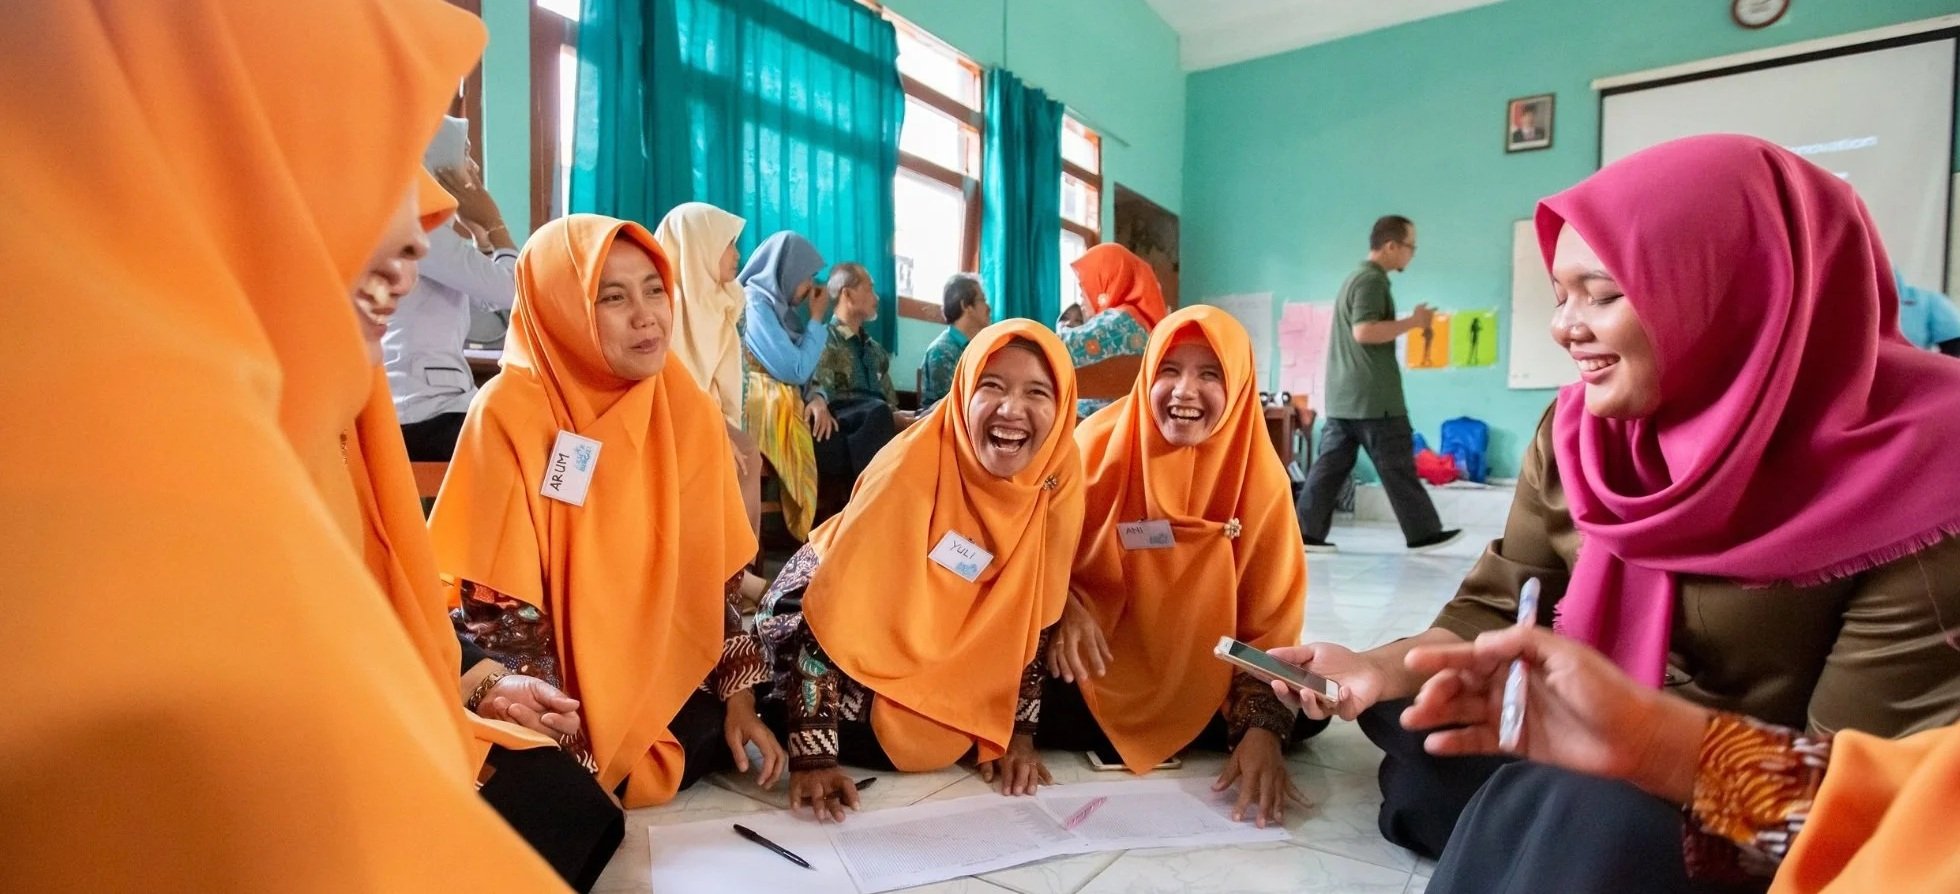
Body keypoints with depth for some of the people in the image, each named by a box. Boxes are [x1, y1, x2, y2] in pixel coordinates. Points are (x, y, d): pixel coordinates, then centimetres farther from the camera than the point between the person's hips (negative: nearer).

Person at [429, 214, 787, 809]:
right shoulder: (512, 412, -17)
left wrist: (739, 697, -7)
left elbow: (712, 577, -1)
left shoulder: (687, 408, -6)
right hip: (552, 683, -4)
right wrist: (572, 739, -20)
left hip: (660, 678, 4)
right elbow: (494, 604, -15)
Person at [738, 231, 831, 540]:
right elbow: (796, 370, -16)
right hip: (768, 412, -8)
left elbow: (800, 373, 14)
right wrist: (817, 319, -4)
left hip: (789, 408, 8)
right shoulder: (755, 304, -10)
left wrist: (817, 398, -9)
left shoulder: (778, 306, 17)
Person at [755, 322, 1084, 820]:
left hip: (952, 643, 5)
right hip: (862, 621, -4)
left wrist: (1018, 730, -6)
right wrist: (813, 755, -33)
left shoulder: (1059, 473, -19)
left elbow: (1032, 612, -7)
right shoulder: (913, 466, -33)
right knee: (883, 739, -22)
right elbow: (832, 613, -31)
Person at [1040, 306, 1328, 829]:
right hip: (1101, 670, -1)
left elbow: (1270, 615, -10)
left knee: (1310, 708, -17)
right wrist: (1066, 608, -25)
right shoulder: (1100, 444, -16)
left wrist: (1263, 725, -23)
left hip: (1206, 677, 2)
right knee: (1037, 705, -27)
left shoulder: (1260, 475, -12)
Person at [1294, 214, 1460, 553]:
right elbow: (1364, 331, -22)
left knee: (1330, 464, 5)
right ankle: (1424, 533, 11)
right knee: (1398, 468, 0)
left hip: (1343, 395, 9)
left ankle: (1306, 532, 3)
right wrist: (1412, 322, -12)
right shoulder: (1372, 280, -10)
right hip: (1372, 396, -9)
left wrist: (1408, 323, 20)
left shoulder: (1354, 278, 21)